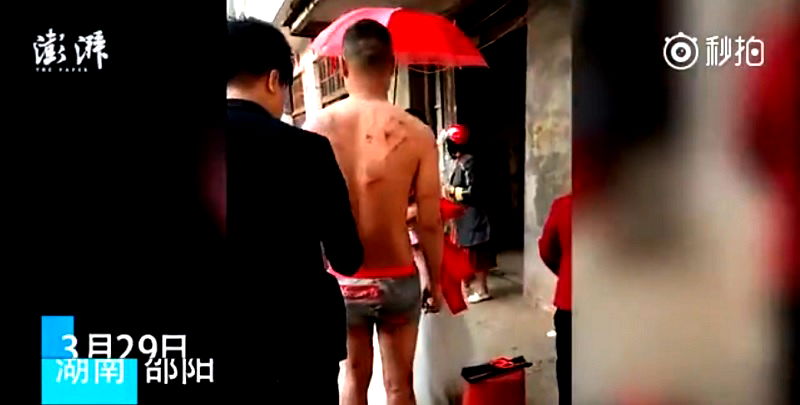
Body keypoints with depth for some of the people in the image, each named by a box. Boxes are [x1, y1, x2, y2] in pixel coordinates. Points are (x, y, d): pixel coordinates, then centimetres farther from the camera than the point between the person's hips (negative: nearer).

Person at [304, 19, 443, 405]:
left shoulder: (316, 129, -9)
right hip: (398, 281, -1)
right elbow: (430, 223, -7)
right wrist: (435, 282, 8)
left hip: (341, 283, 1)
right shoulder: (416, 133, -11)